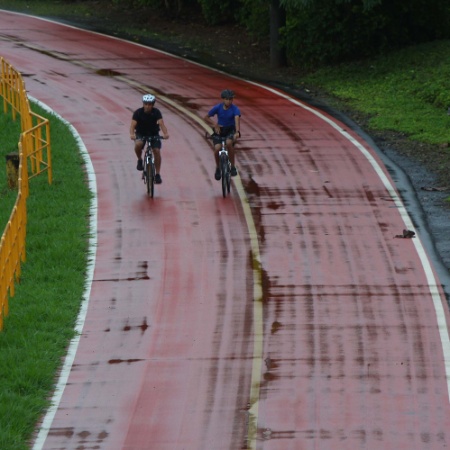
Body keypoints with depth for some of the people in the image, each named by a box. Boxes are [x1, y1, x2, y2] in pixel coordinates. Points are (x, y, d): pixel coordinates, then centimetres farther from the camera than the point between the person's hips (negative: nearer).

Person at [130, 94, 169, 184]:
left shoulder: (156, 112, -17)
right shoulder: (138, 113, -19)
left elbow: (161, 123, -31)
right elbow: (133, 125, -30)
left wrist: (165, 133, -51)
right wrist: (132, 134, -52)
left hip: (154, 134, 1)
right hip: (141, 134, -1)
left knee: (157, 151, -17)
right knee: (138, 144, -34)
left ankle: (157, 174, -6)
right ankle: (140, 160, -4)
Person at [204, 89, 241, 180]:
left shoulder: (235, 109, -17)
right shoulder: (217, 108, -12)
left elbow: (237, 120, -33)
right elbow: (206, 118, 0)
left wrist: (237, 132, -51)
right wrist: (215, 124, -17)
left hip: (230, 130, -1)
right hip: (219, 130, 1)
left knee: (229, 143, -34)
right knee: (217, 148, -23)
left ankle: (233, 166, -16)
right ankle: (218, 168, 6)